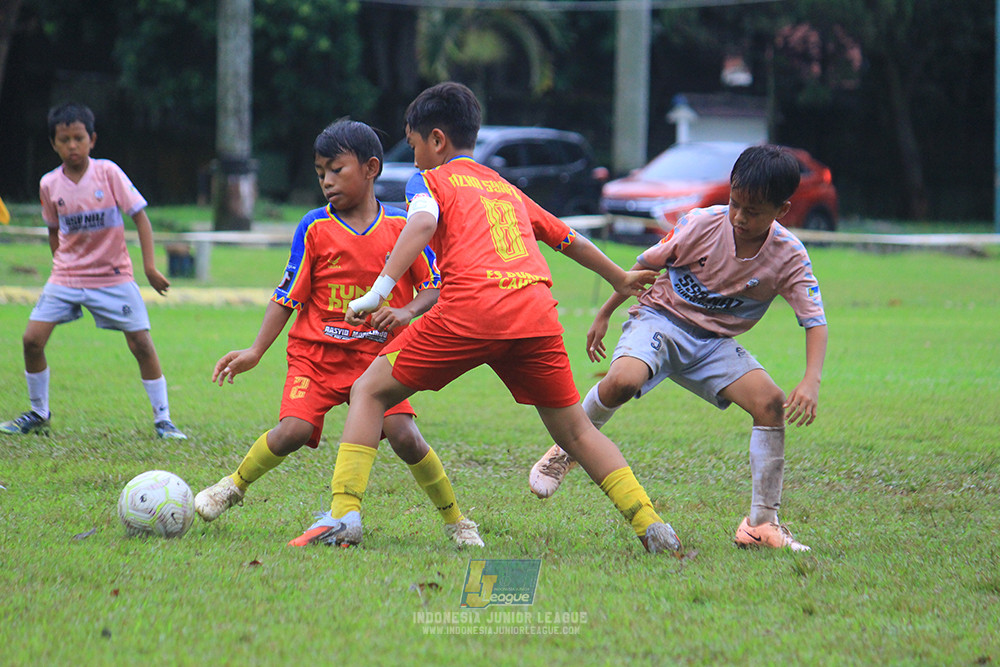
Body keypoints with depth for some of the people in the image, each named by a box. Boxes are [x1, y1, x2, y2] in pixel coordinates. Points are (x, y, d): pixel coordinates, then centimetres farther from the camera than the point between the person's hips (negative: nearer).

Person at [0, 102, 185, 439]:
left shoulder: (108, 172, -11)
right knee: (32, 339, -8)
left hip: (114, 276, -2)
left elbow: (139, 216, -8)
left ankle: (163, 420, 3)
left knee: (142, 345, -8)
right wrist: (60, 263, 14)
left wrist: (150, 266, -13)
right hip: (65, 278, 2)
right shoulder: (50, 184, -2)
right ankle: (38, 414, 12)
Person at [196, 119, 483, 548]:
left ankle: (455, 522, 0)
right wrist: (256, 351, -3)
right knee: (293, 430, -19)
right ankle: (235, 485, 10)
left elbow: (433, 288, 4)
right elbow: (288, 295, 3)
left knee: (402, 433, -18)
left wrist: (407, 312, -17)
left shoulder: (402, 227, 0)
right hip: (316, 351, 0)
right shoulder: (314, 228, 0)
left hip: (377, 354, 0)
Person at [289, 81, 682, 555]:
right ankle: (649, 525, 4)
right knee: (574, 430, 16)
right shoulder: (509, 191, 32)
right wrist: (621, 280, 58)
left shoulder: (431, 179, 17)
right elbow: (573, 242, 42)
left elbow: (422, 224, -6)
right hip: (537, 309, 5)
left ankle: (345, 511, -6)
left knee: (370, 392, 8)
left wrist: (378, 292, -14)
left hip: (472, 307, -5)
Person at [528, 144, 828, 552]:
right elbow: (645, 266, -1)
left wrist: (811, 383, -31)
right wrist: (604, 315, 7)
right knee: (622, 381, -34)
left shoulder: (788, 258, -14)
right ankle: (568, 450, -2)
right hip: (660, 319, -3)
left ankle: (763, 523, -10)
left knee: (770, 403, -20)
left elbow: (815, 322, -14)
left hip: (713, 344, 3)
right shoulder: (702, 225, -17)